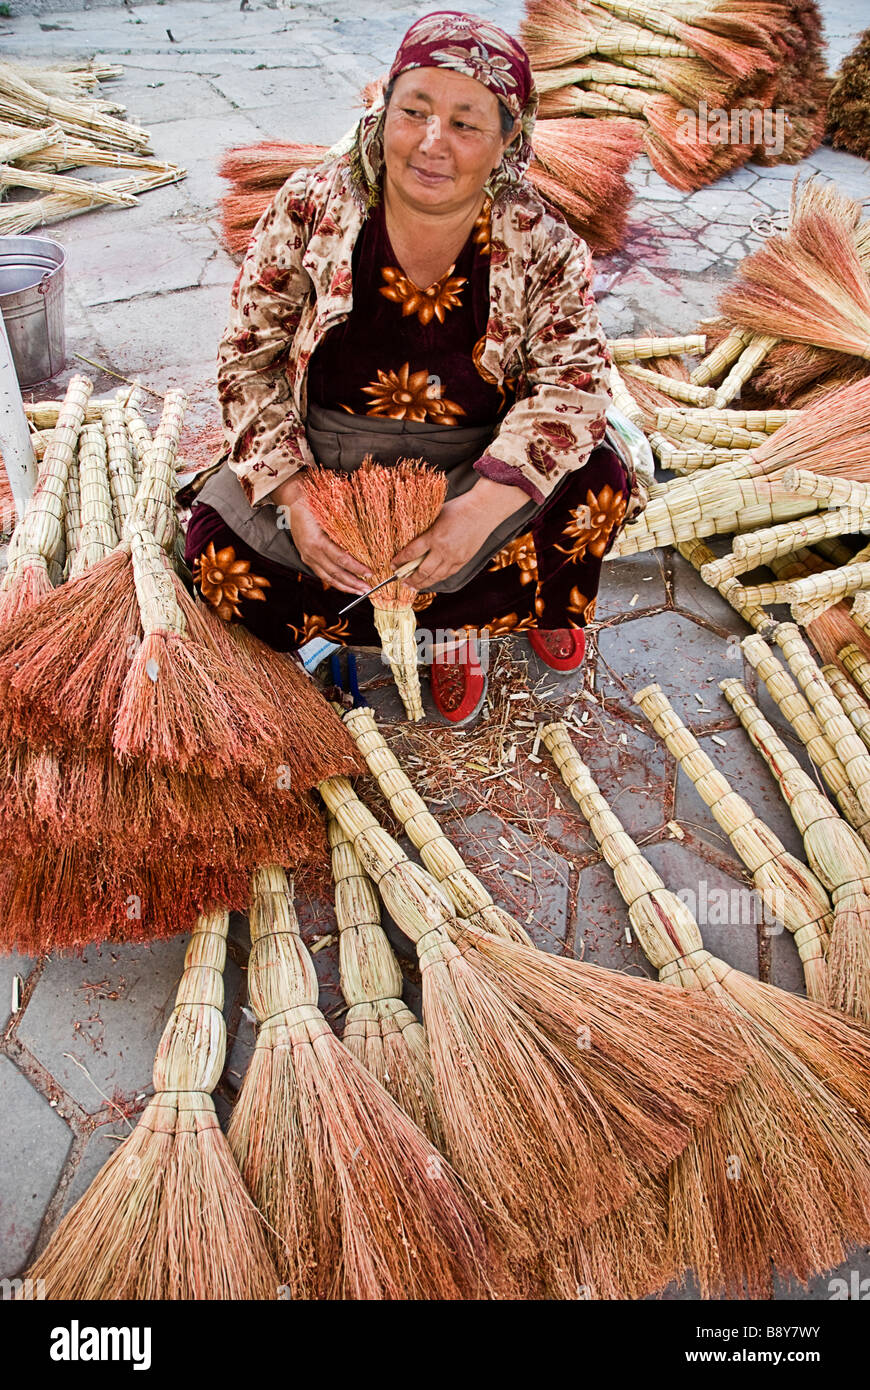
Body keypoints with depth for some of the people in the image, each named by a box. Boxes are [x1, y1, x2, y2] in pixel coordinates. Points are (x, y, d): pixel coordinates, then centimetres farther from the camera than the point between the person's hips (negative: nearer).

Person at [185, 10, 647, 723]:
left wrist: (486, 503, -35)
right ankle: (448, 622, -6)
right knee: (219, 545, -22)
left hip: (471, 467, 0)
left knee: (596, 482, -25)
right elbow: (251, 357, -10)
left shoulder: (540, 242, -14)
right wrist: (292, 496, -24)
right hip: (324, 460, 1)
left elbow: (574, 376, -18)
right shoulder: (311, 208, -14)